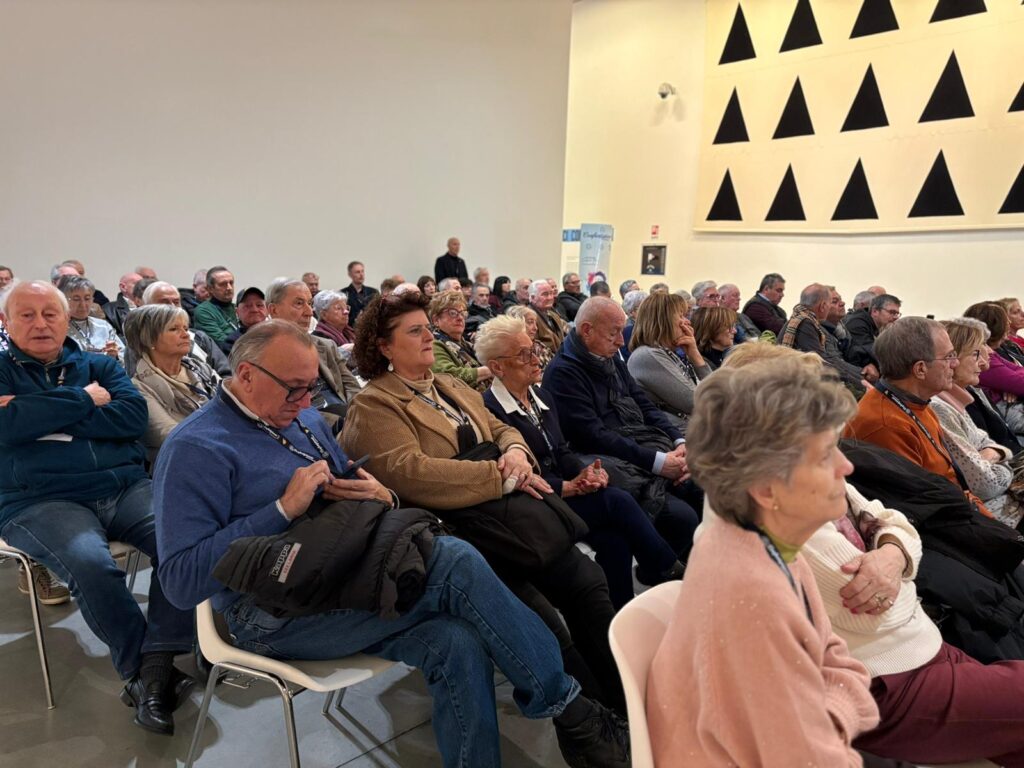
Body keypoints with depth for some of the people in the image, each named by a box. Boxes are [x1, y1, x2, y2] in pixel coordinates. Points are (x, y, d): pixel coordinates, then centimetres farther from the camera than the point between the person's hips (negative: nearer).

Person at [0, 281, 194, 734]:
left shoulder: (99, 365, 18)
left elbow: (134, 416, 0)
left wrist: (42, 414, -5)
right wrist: (84, 400, -2)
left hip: (126, 486, 3)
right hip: (42, 502, -2)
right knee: (90, 565, -32)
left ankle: (155, 666, -20)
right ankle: (143, 670, -13)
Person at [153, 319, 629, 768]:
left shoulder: (302, 418, 14)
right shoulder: (196, 449, -9)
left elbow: (350, 497, 22)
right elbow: (180, 581, -17)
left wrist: (382, 498, -4)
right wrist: (285, 508, -21)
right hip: (278, 615, -7)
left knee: (455, 643, -22)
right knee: (456, 562, -24)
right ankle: (566, 708, -9)